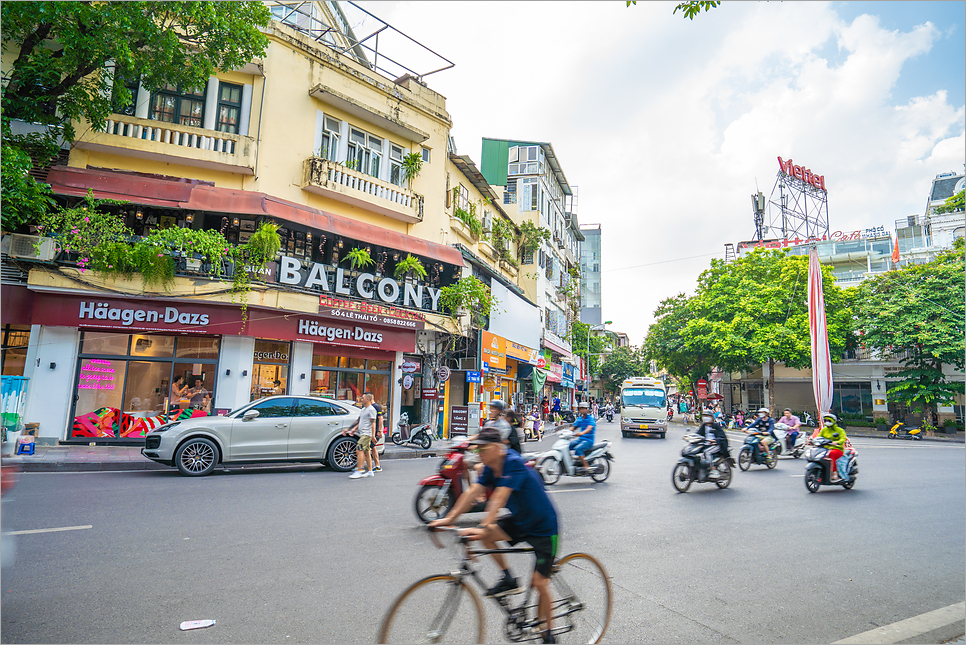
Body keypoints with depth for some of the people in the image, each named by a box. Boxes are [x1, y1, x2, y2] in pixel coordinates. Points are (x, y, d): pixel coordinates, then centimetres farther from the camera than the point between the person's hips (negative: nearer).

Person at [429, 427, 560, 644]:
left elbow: (499, 498, -38)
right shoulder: (490, 467, -4)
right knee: (486, 535, -15)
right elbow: (473, 492, -9)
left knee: (539, 583, -5)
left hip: (543, 527, -7)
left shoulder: (514, 463, -28)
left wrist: (483, 527, -46)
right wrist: (448, 518, -16)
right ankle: (509, 580, 4)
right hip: (520, 521, 7)